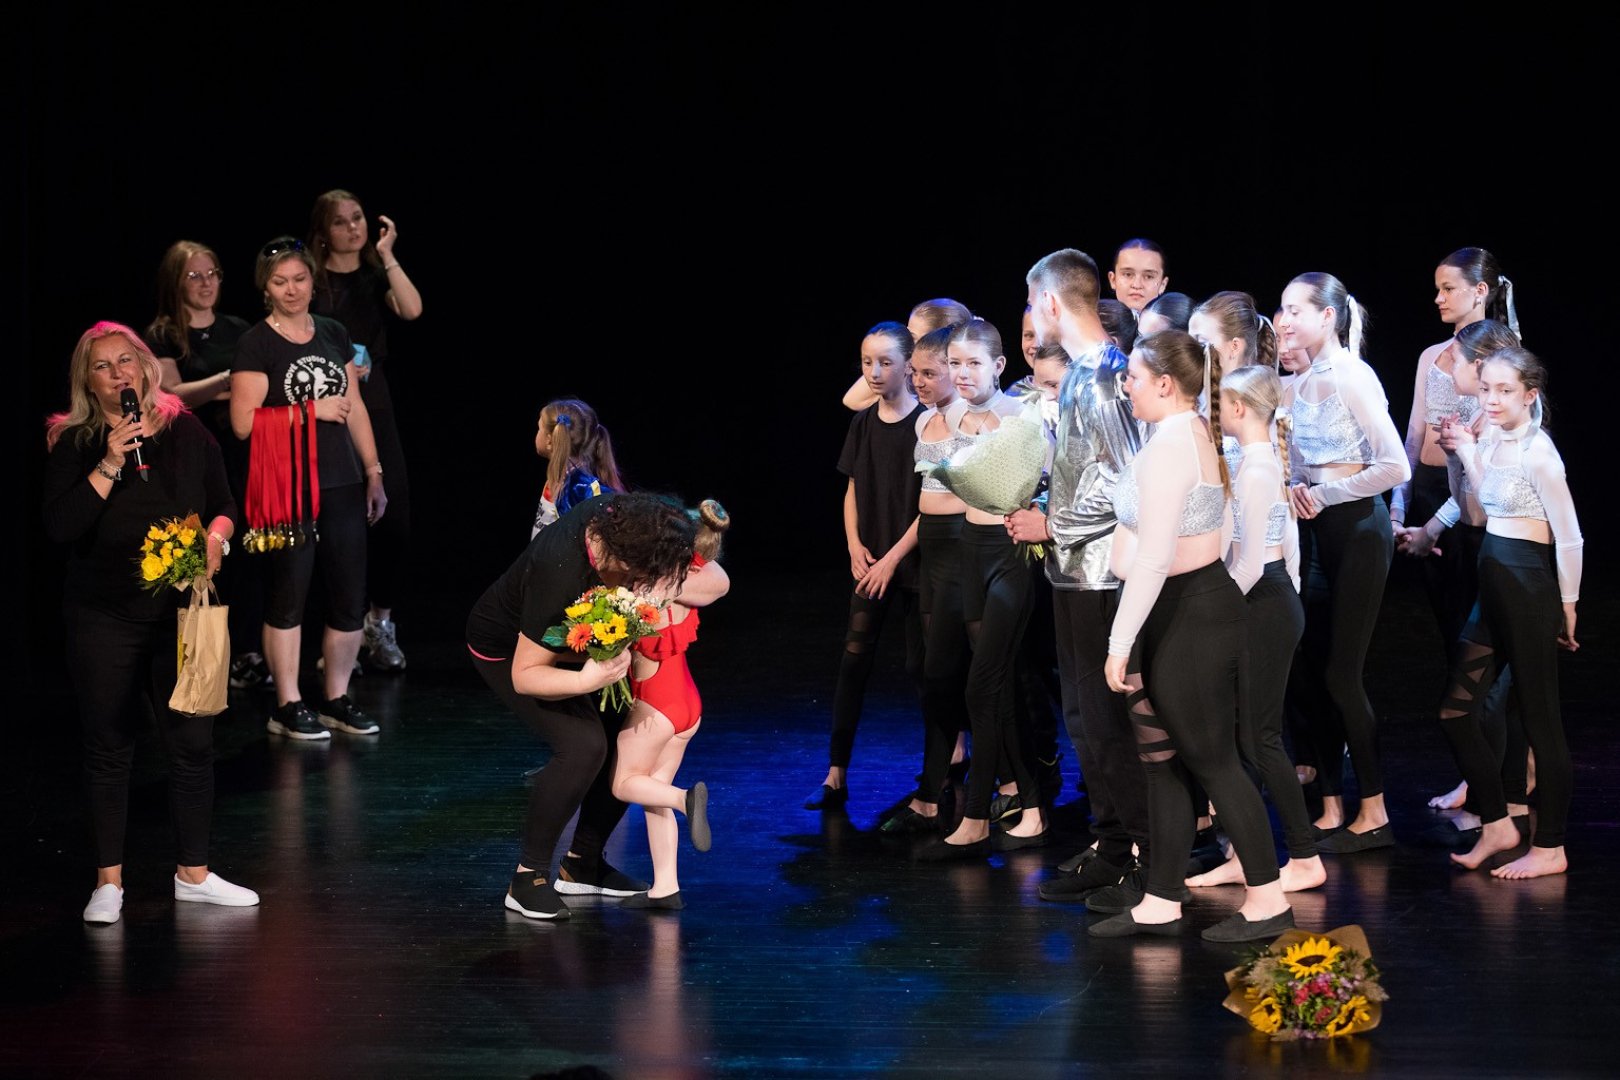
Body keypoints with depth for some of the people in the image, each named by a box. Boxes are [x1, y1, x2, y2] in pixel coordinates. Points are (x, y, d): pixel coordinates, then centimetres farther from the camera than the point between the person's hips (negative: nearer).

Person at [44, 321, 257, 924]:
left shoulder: (187, 433, 6)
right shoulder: (73, 445, -1)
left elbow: (225, 505, 13)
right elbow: (59, 528, -13)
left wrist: (216, 537, -8)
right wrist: (109, 464, -17)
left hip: (182, 611, 2)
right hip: (103, 619, -2)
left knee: (192, 743, 4)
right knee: (109, 748, 5)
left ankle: (193, 874, 17)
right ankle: (108, 881, 15)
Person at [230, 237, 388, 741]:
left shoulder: (334, 334, 12)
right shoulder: (256, 343, -5)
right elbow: (244, 422, -12)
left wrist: (373, 472, 12)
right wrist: (311, 410, -13)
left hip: (342, 486, 5)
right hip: (287, 490, -5)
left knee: (351, 598, 6)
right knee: (287, 596, 2)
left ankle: (336, 699, 18)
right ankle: (288, 705, 10)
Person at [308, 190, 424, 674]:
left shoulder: (376, 277, 9)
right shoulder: (310, 281, 1)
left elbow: (412, 310, -11)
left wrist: (387, 255, -9)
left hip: (375, 408, 3)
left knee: (394, 520, -3)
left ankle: (380, 622, 13)